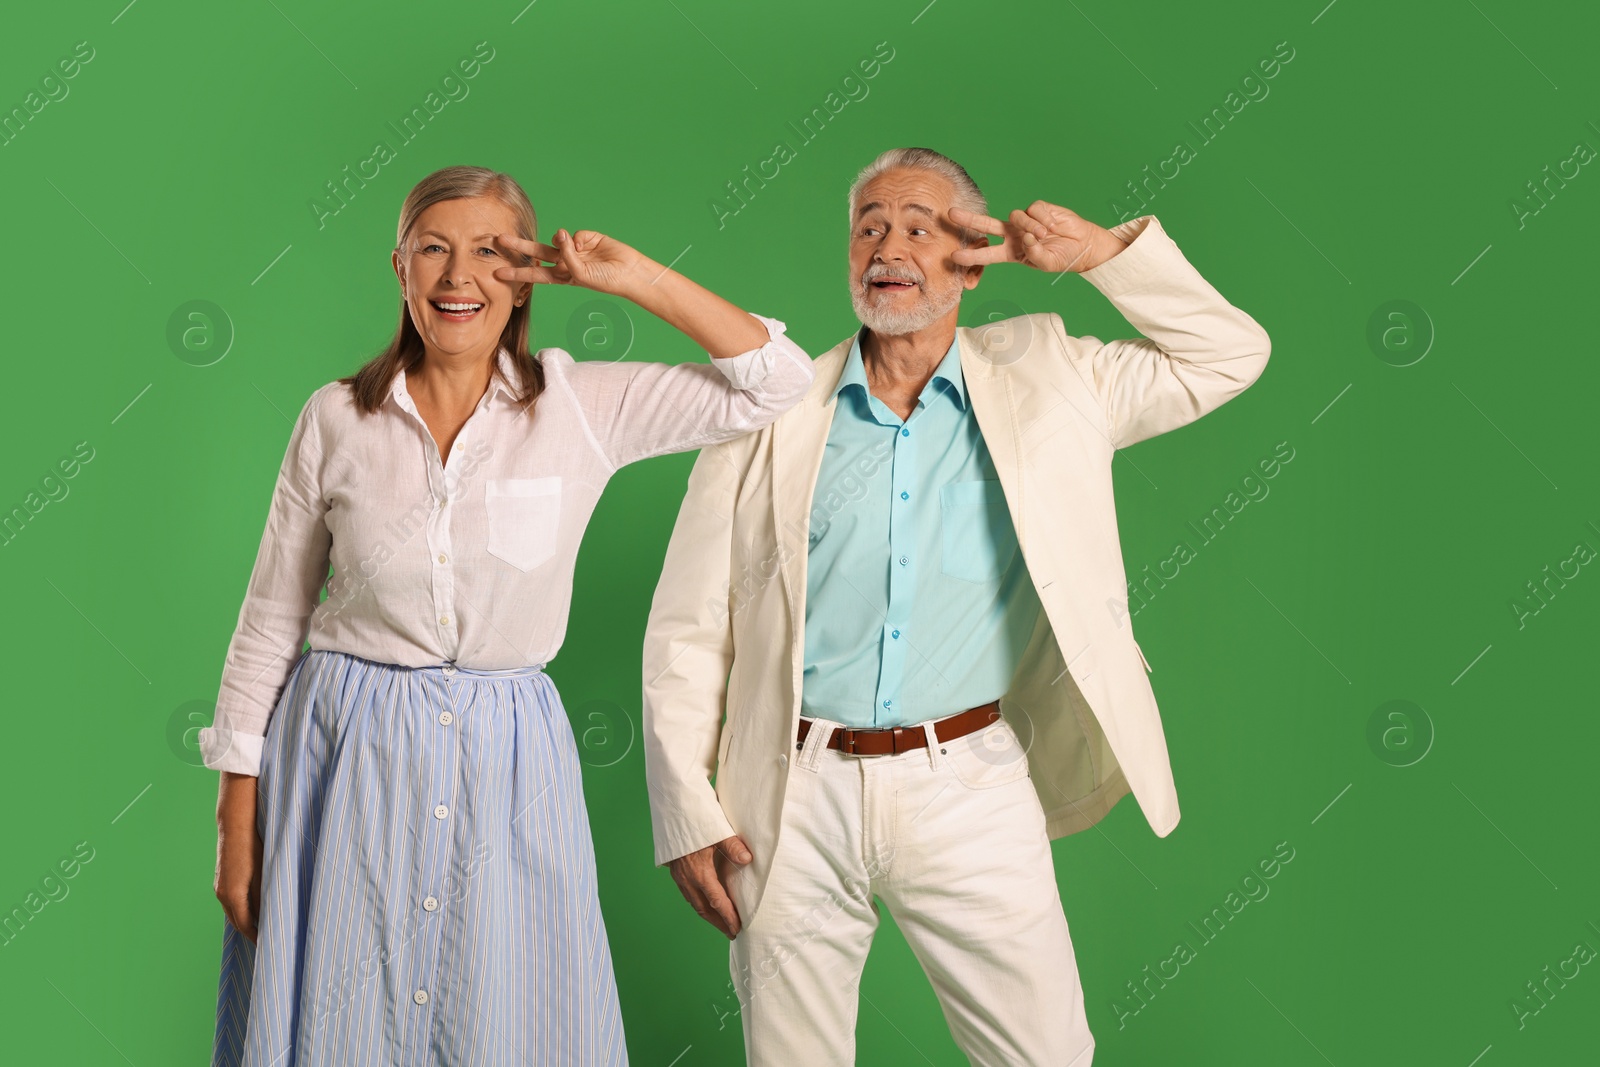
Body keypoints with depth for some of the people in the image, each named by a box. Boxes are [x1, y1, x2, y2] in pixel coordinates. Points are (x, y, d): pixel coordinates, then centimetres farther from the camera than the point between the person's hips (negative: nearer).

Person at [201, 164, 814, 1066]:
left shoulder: (583, 407, -3)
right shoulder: (336, 418, -1)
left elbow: (776, 382, -7)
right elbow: (271, 624, 4)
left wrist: (636, 278, -12)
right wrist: (238, 821, 3)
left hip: (506, 761, 0)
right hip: (346, 754, 0)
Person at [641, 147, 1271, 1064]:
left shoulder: (1043, 383, 5)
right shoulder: (772, 411, 1)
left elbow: (1230, 356, 10)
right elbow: (688, 629, 2)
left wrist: (1106, 252, -4)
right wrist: (688, 816, -3)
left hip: (969, 790, 0)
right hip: (799, 795, 0)